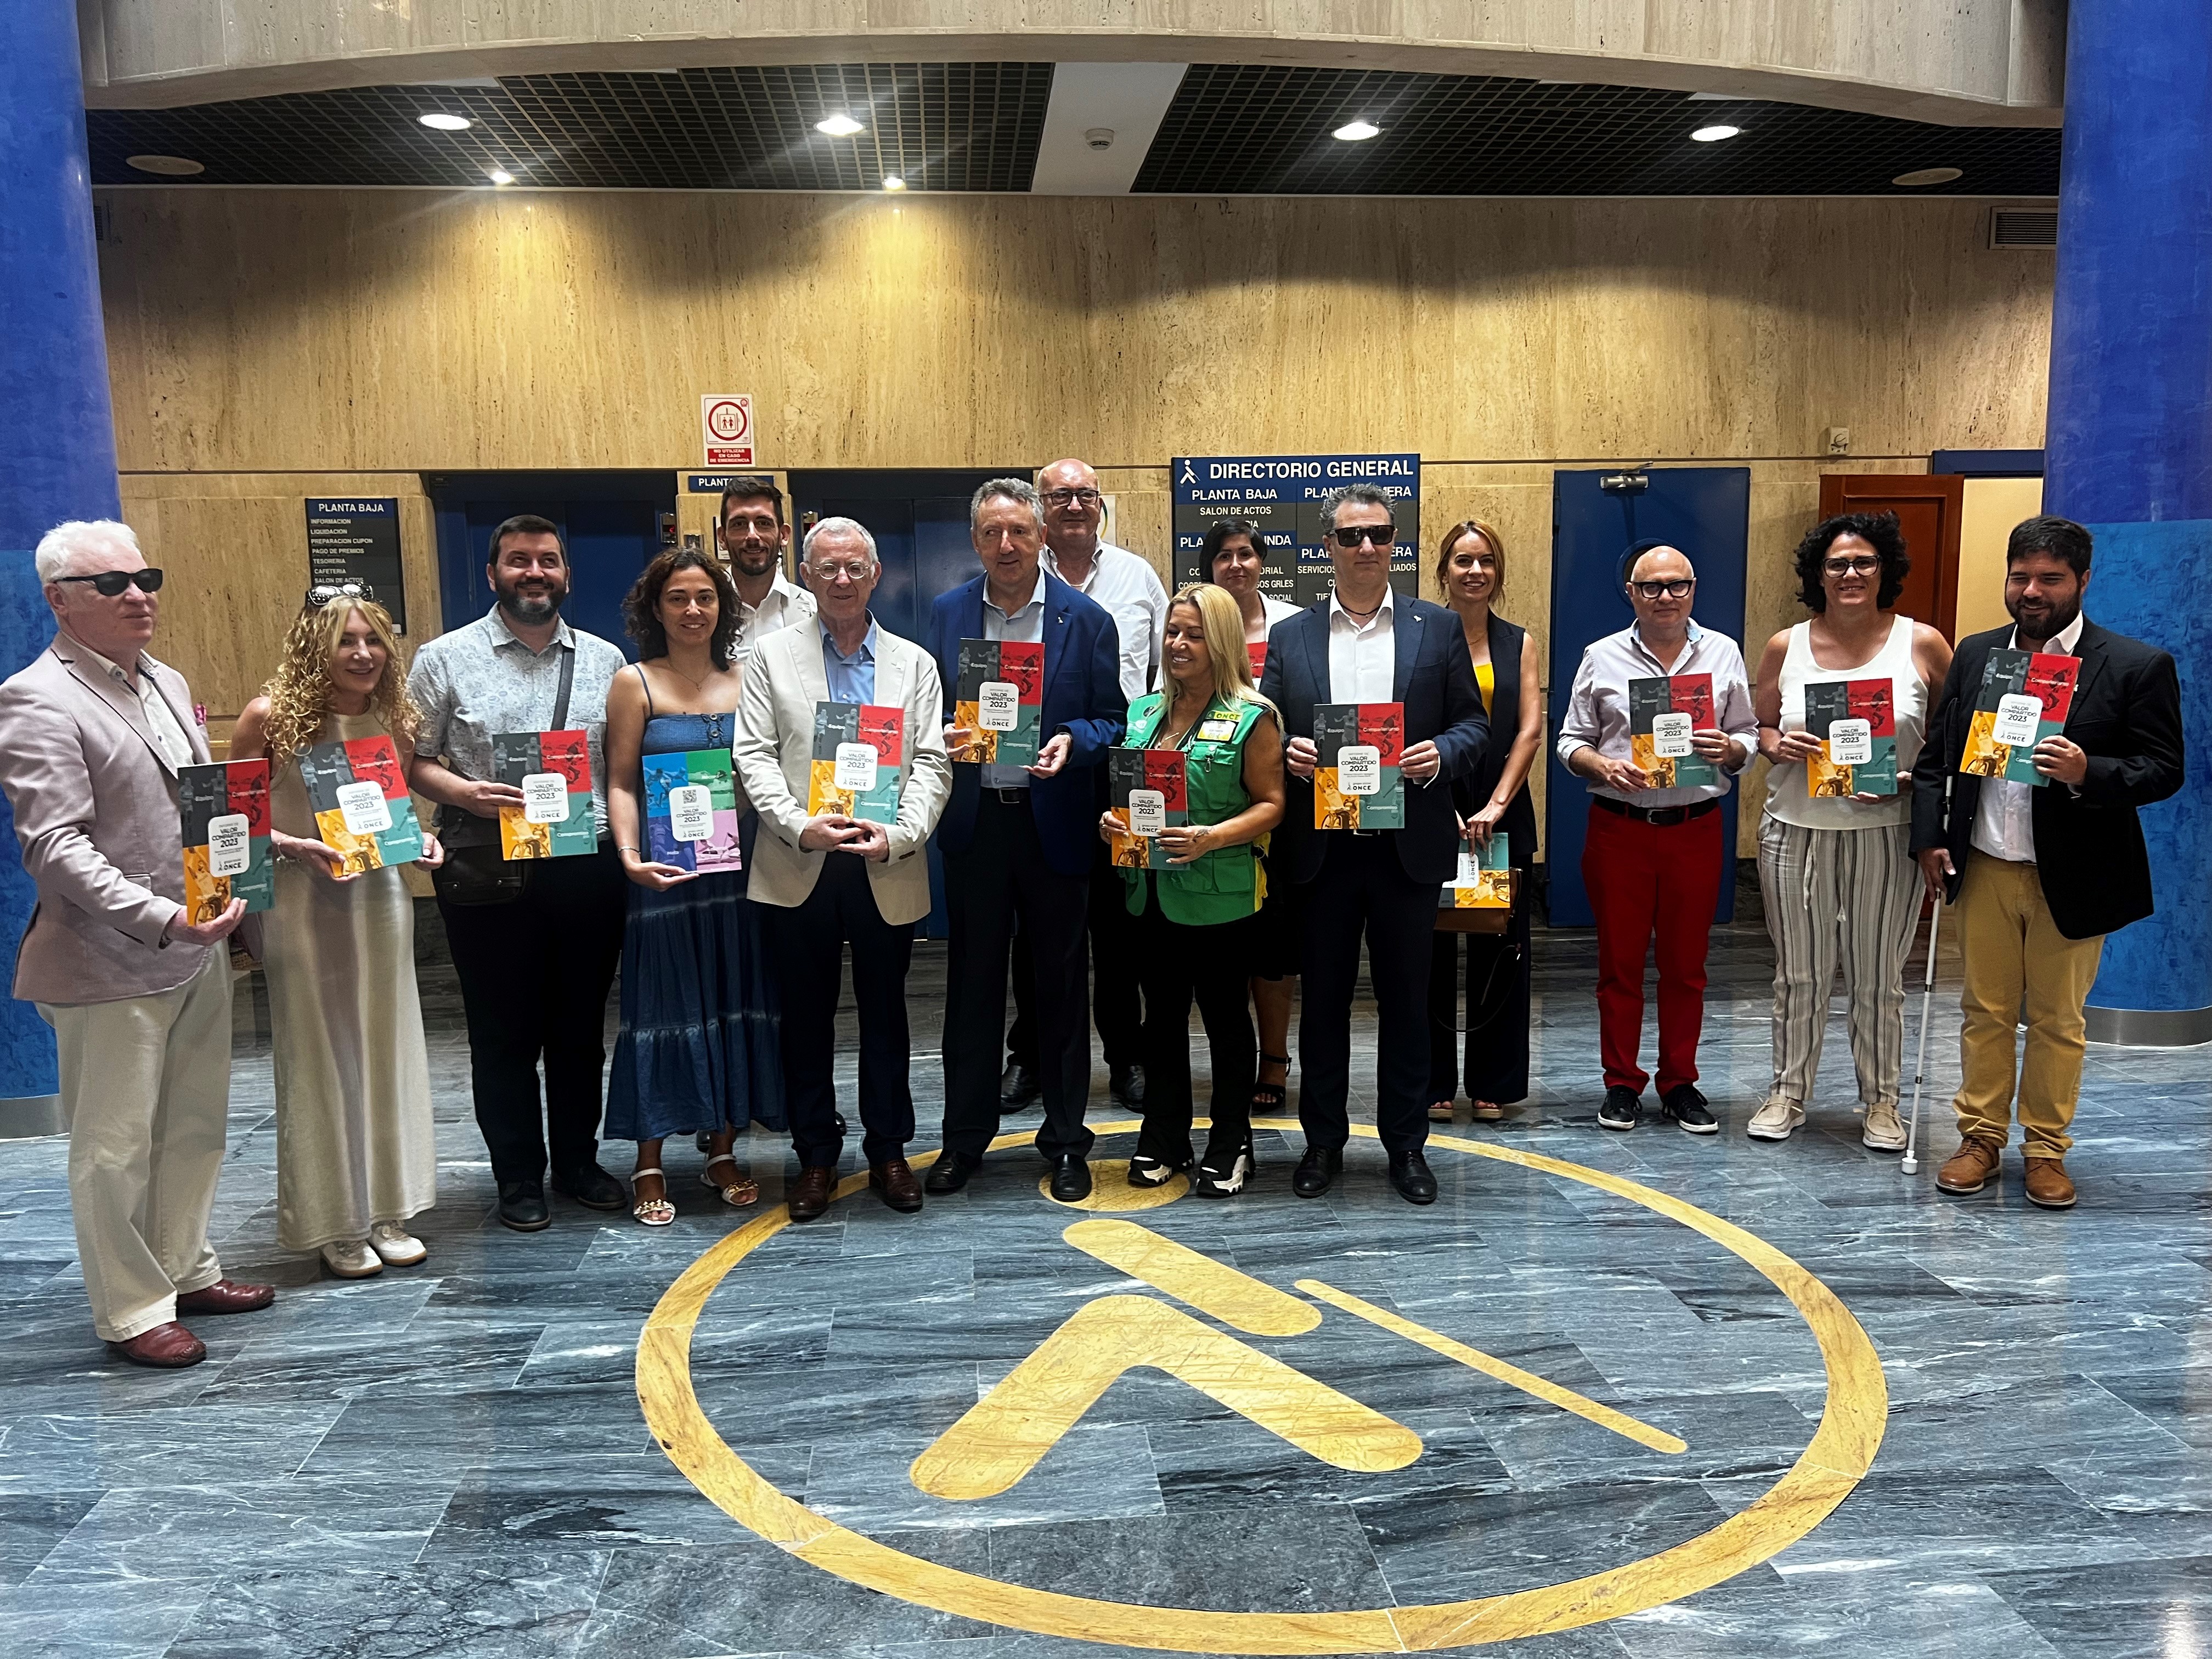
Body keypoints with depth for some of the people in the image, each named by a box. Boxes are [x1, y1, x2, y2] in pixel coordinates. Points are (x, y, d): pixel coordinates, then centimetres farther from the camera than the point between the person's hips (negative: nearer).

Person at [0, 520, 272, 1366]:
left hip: (198, 950, 8)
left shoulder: (167, 683, 13)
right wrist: (161, 919, -29)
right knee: (115, 1146, 5)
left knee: (195, 1125, 17)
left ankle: (186, 1270, 33)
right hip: (110, 966, -8)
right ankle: (132, 1311, 17)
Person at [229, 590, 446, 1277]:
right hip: (301, 903, -4)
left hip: (379, 893, 4)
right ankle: (335, 1225, 17)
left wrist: (418, 840, -2)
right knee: (319, 1058, 4)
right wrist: (295, 847, -20)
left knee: (385, 1050, 9)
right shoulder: (270, 717, -10)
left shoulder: (393, 718, 4)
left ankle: (387, 1212, 23)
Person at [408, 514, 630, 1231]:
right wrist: (466, 794, -18)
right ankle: (518, 1177, 22)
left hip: (587, 868, 3)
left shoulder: (605, 660, 9)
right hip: (487, 869, -2)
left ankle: (578, 1160, 29)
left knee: (581, 1027, 13)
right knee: (503, 1032, 7)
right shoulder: (446, 658, 1)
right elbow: (413, 760, 0)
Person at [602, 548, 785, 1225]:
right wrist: (630, 855, -17)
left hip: (736, 868, 3)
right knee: (664, 1005, 2)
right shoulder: (635, 683, 0)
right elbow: (621, 783, -3)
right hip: (666, 872, -3)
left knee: (734, 1002, 8)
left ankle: (722, 1151, 22)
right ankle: (649, 1165, 13)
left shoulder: (746, 680, 8)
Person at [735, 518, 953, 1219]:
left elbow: (932, 763, 1)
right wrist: (800, 825, -16)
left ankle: (888, 1150, 24)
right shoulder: (774, 656, 5)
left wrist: (898, 835, -15)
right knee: (806, 1016, 8)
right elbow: (754, 755, -1)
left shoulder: (914, 663, 8)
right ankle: (815, 1155, 22)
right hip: (799, 870, 0)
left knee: (885, 1013, 10)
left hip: (887, 871, 1)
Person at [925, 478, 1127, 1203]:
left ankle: (1065, 1142, 21)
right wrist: (945, 735, -11)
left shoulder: (1086, 619, -2)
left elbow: (1111, 720, 0)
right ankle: (964, 1137, 23)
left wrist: (1072, 741, -19)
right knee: (972, 982, 10)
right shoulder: (947, 613, 5)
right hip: (974, 821, 2)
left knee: (1060, 986, 8)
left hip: (1055, 823, -2)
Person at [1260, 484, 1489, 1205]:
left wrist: (1440, 754, -15)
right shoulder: (1289, 637, 8)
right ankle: (1323, 1141, 23)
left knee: (1406, 1001, 8)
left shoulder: (1438, 628, 6)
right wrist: (1285, 753, -14)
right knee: (1323, 999, 9)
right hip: (1320, 848, 1)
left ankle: (1406, 1144, 22)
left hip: (1407, 846, 0)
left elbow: (1474, 723, 6)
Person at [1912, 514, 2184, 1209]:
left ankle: (2046, 1151, 23)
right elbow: (1936, 754, 8)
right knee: (1984, 1011, 11)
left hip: (2071, 878, -3)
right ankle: (1981, 1138, 24)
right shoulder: (1974, 655, 6)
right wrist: (1930, 838, 0)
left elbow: (2164, 769, -7)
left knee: (2057, 1021, 9)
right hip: (1983, 869, 3)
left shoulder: (2137, 666, -5)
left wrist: (2088, 774, -25)